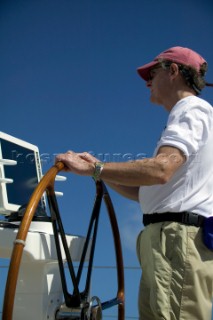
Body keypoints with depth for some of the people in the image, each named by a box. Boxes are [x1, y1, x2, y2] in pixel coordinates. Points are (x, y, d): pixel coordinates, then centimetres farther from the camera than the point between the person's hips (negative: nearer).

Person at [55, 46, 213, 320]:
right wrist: (102, 174, 18)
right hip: (170, 240, 10)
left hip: (179, 238, -10)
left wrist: (93, 169, -17)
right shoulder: (185, 115, 29)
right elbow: (147, 192, 26)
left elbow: (161, 169, -22)